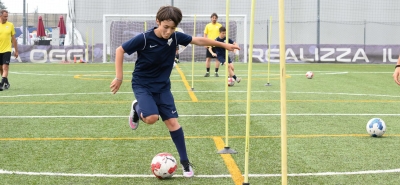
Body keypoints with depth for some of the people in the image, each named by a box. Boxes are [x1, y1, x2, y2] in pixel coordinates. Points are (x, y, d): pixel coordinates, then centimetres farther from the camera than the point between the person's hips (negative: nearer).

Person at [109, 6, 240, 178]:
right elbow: (120, 50, -13)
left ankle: (185, 162, 8)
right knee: (151, 117, -25)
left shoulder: (175, 37, -10)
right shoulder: (144, 38, -23)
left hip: (162, 86, 4)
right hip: (142, 85, -3)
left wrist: (224, 45, 6)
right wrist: (119, 77, -15)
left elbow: (199, 40, 2)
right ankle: (137, 108, 12)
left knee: (172, 122, -3)